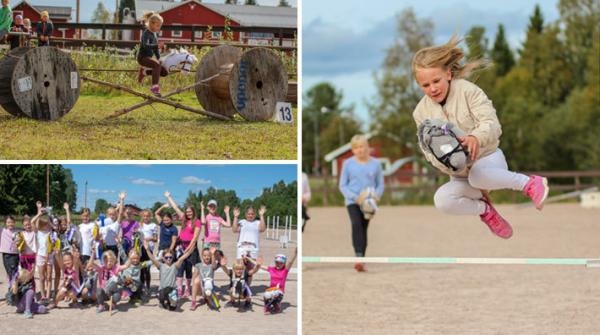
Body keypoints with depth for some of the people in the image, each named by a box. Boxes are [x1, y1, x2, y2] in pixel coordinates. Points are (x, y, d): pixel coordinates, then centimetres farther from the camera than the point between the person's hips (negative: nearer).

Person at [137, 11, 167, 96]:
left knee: (164, 72, 6)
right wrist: (157, 45, -46)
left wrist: (159, 58, 12)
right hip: (142, 57, -9)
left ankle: (143, 71, 19)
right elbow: (146, 45, -35)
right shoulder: (146, 33, -17)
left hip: (149, 57, 9)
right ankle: (154, 86, -38)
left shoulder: (155, 34, 11)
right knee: (157, 64, -35)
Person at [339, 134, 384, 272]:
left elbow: (380, 184, 8)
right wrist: (355, 197, -14)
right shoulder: (348, 163, 0)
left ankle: (361, 261, 16)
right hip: (352, 201, -2)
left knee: (364, 229, 7)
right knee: (356, 224, -23)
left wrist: (375, 196, -13)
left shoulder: (375, 164, 2)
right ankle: (359, 257, -31)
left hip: (369, 202, 2)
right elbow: (342, 185, 2)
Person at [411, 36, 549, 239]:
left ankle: (528, 183, -15)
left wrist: (476, 138, -43)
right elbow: (428, 150, -4)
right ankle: (484, 210, 3)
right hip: (461, 177, 4)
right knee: (442, 200, -29)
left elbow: (491, 123, -20)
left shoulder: (467, 90, -11)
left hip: (488, 158, -4)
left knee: (478, 175, -41)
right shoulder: (421, 112, -1)